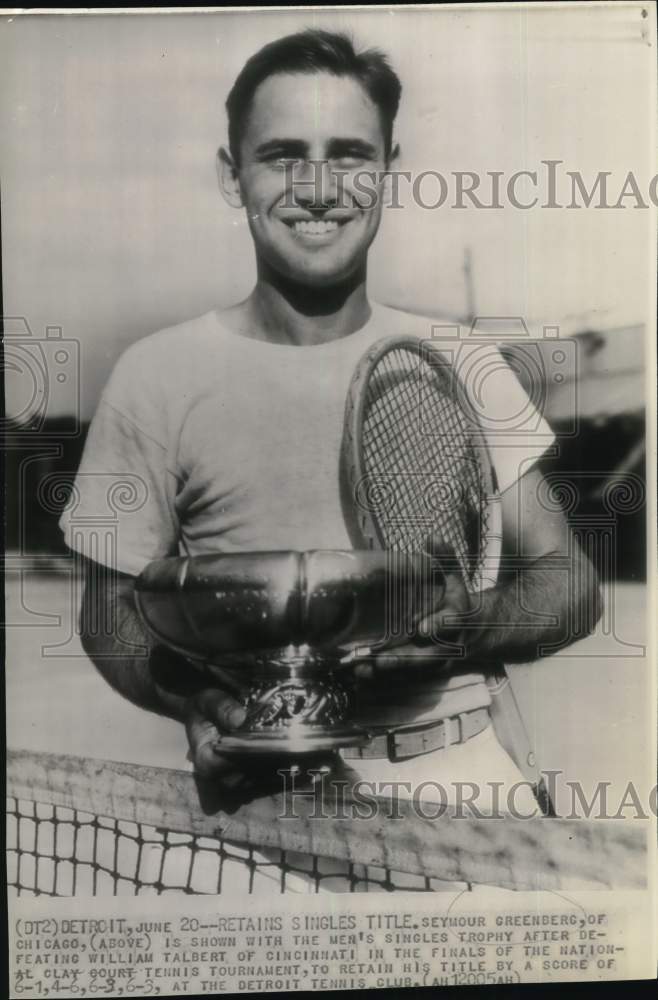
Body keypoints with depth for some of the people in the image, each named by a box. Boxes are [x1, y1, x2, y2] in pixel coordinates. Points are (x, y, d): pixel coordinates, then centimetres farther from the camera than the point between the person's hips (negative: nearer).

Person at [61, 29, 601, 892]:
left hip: (452, 757, 2)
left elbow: (570, 583, 6)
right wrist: (197, 701, -15)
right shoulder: (157, 376, -2)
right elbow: (112, 612, 5)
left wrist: (474, 625, -16)